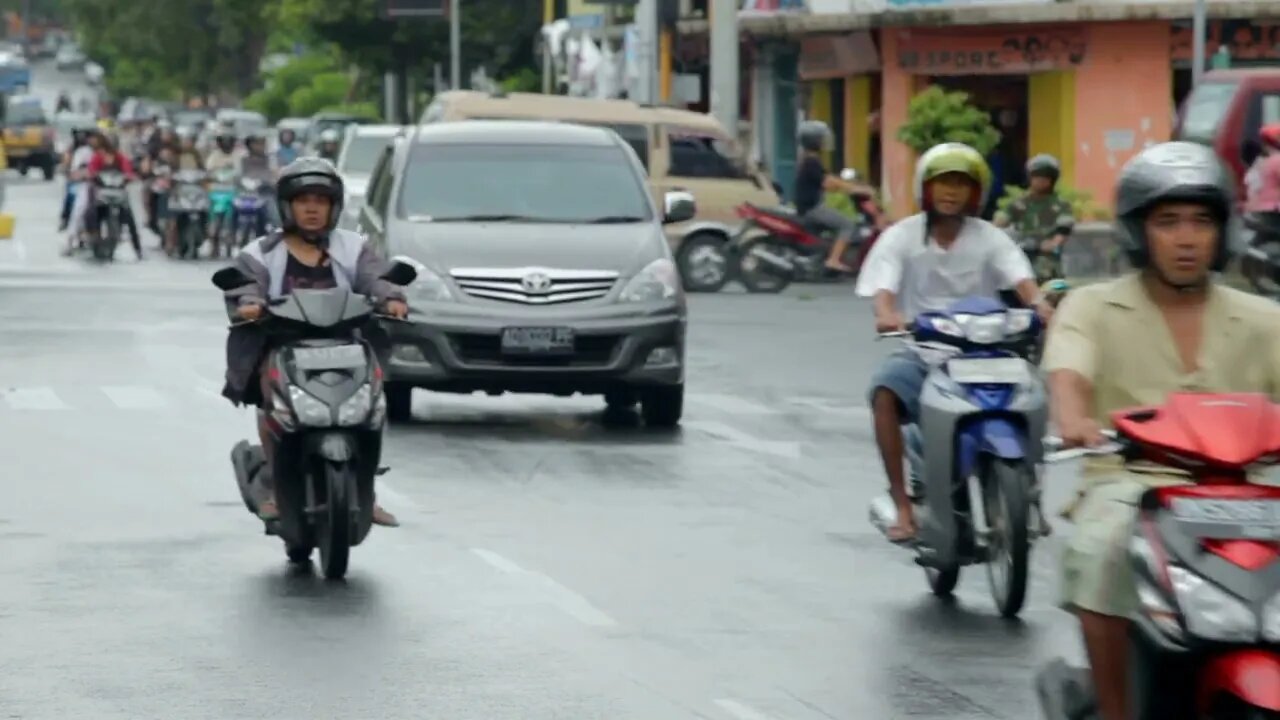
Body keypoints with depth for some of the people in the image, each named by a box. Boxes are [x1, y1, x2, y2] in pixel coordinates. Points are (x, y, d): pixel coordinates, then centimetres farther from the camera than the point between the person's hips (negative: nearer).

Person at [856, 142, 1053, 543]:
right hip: (922, 349, -1)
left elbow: (1019, 276, -10)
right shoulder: (901, 236, 3)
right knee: (885, 392, -31)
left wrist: (1038, 304, -33)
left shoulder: (989, 238, 6)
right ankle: (902, 502, -22)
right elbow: (884, 285, -11)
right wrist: (887, 313, -36)